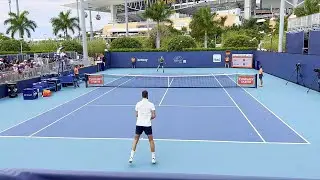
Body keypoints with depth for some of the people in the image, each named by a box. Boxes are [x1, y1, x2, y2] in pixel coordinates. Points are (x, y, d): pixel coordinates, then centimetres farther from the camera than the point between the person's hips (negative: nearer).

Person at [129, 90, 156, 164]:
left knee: (136, 139, 16)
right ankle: (153, 158, 15)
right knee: (151, 140, 13)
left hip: (139, 124, 2)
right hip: (147, 125, -2)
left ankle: (131, 157, 10)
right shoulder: (151, 104, -5)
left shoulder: (138, 104, 2)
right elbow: (153, 116, -7)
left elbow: (136, 115, 8)